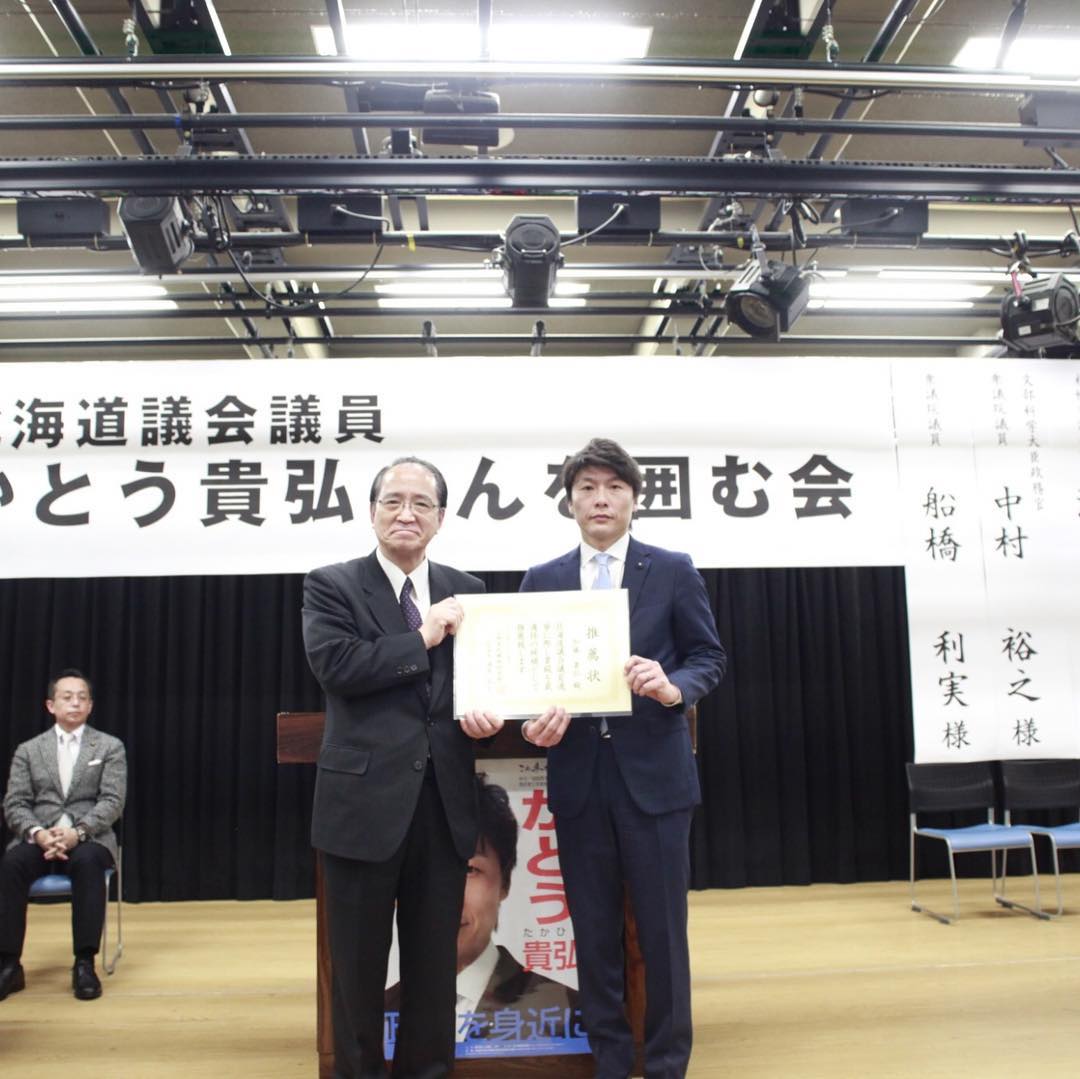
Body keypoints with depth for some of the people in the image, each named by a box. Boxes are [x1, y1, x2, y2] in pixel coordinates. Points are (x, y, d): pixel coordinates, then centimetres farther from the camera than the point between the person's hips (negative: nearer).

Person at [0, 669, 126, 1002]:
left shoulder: (110, 747, 6)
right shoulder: (28, 750, 12)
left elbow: (112, 801, -3)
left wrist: (77, 832, -21)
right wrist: (37, 833, -17)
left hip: (90, 839, -2)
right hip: (39, 839, 2)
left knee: (87, 862, -36)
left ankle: (84, 963, -30)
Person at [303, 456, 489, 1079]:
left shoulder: (467, 592, 9)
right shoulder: (332, 586, -2)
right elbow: (336, 665, -16)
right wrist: (424, 637, -14)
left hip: (445, 804, 3)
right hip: (365, 801, -3)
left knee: (435, 963, 16)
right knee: (359, 964, 13)